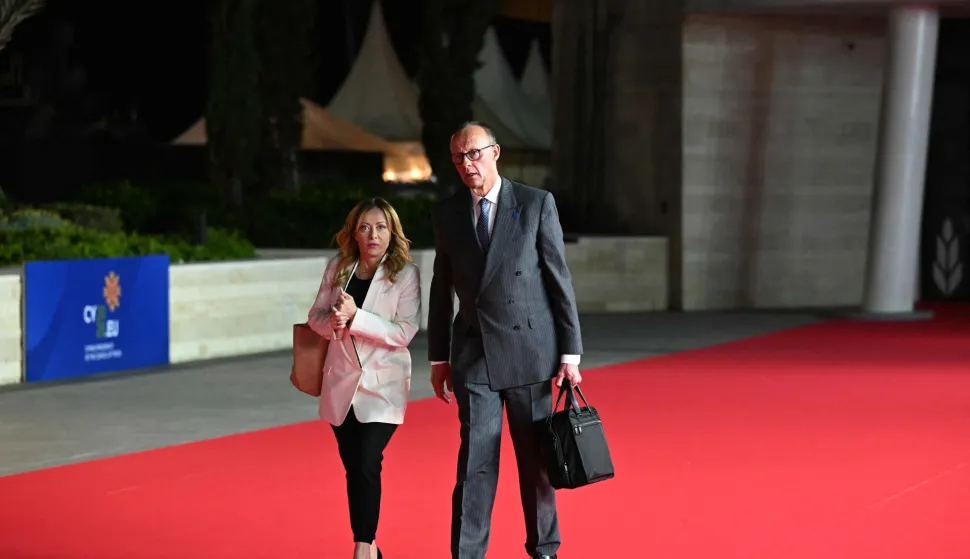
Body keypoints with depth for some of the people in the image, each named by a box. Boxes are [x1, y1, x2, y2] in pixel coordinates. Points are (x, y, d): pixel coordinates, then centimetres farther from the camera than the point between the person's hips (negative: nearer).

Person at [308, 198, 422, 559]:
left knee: (367, 464, -15)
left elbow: (404, 332, -15)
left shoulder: (405, 274, -8)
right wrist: (332, 321, -16)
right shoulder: (337, 269, 4)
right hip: (342, 382, 4)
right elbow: (315, 316, 7)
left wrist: (355, 316, -23)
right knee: (352, 466, 9)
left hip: (383, 385, -4)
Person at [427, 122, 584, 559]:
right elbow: (441, 290, 12)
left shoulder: (537, 204, -3)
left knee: (535, 458, 7)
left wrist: (570, 352, -5)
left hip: (529, 351, -1)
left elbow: (560, 280, -2)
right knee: (475, 460, -3)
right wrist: (439, 358, 11)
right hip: (473, 355, 1)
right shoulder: (447, 214, 5)